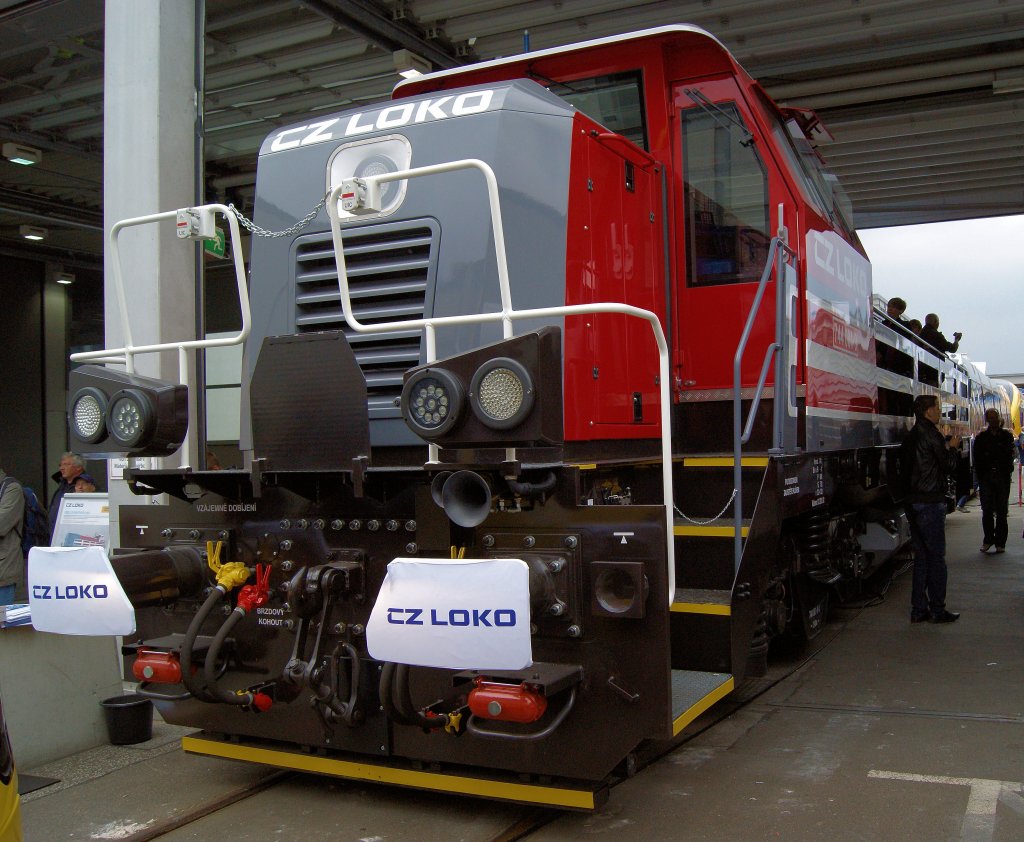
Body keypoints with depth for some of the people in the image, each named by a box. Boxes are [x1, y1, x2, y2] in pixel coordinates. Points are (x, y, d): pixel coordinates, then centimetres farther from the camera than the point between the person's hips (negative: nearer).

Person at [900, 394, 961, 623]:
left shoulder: (910, 436, 13)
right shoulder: (931, 434, -13)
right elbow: (947, 465, -13)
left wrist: (946, 446, 15)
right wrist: (950, 448, 7)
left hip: (913, 502, 8)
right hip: (930, 502, -8)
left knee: (921, 555, 12)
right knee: (937, 557, 0)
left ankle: (919, 609, 14)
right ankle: (937, 610, 5)